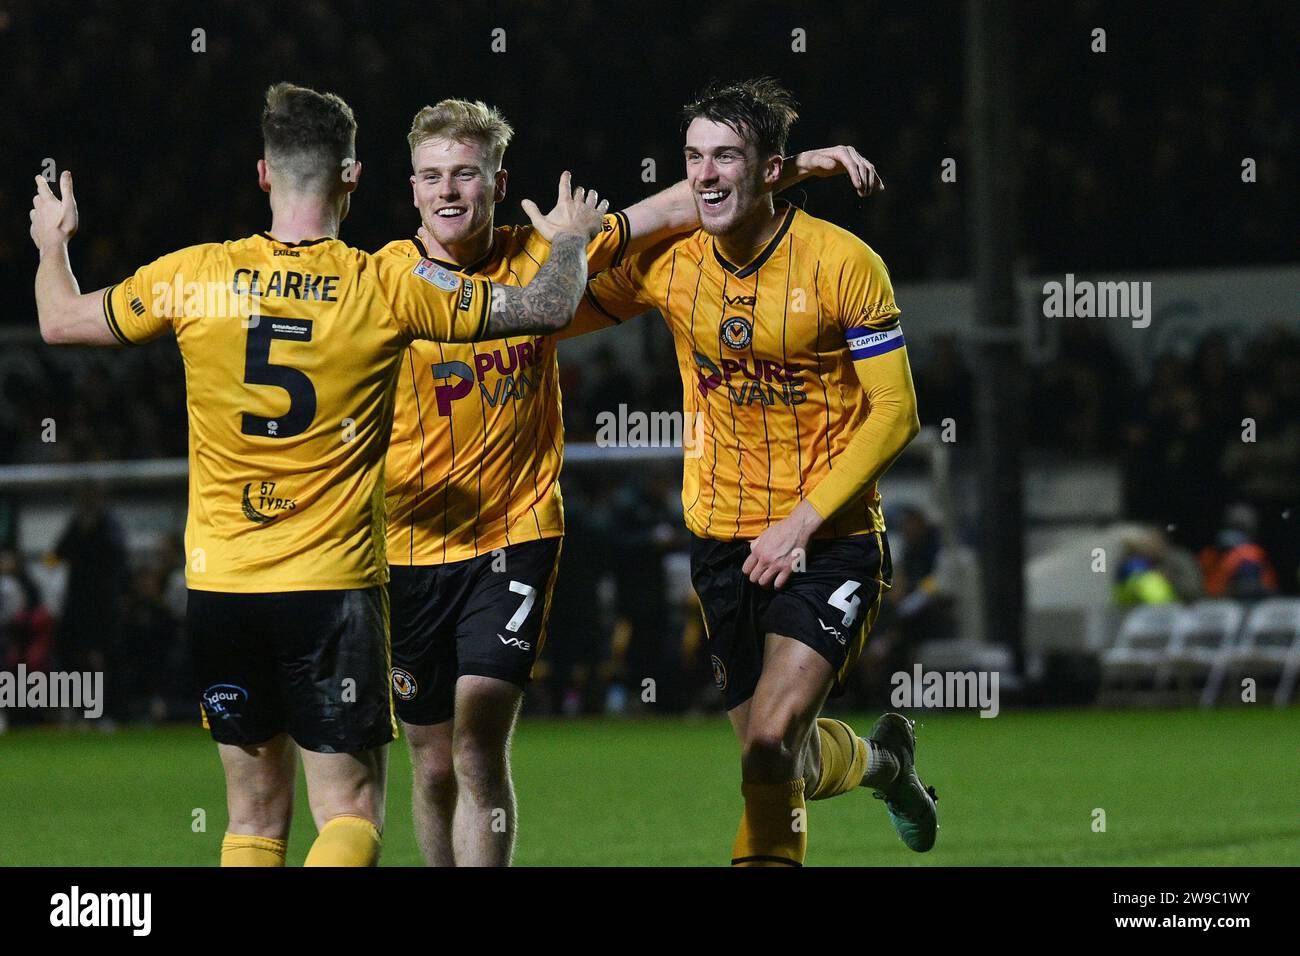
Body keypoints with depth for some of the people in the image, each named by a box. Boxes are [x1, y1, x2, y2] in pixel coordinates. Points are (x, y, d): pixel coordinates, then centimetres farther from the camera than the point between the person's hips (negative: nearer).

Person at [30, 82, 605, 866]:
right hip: (334, 585, -3)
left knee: (255, 817, 13)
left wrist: (52, 245, 35)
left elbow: (61, 321, 14)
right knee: (352, 812, -1)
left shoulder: (193, 278, -2)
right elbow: (549, 308, 2)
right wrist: (571, 241, 23)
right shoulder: (389, 288, -7)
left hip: (219, 583, 3)